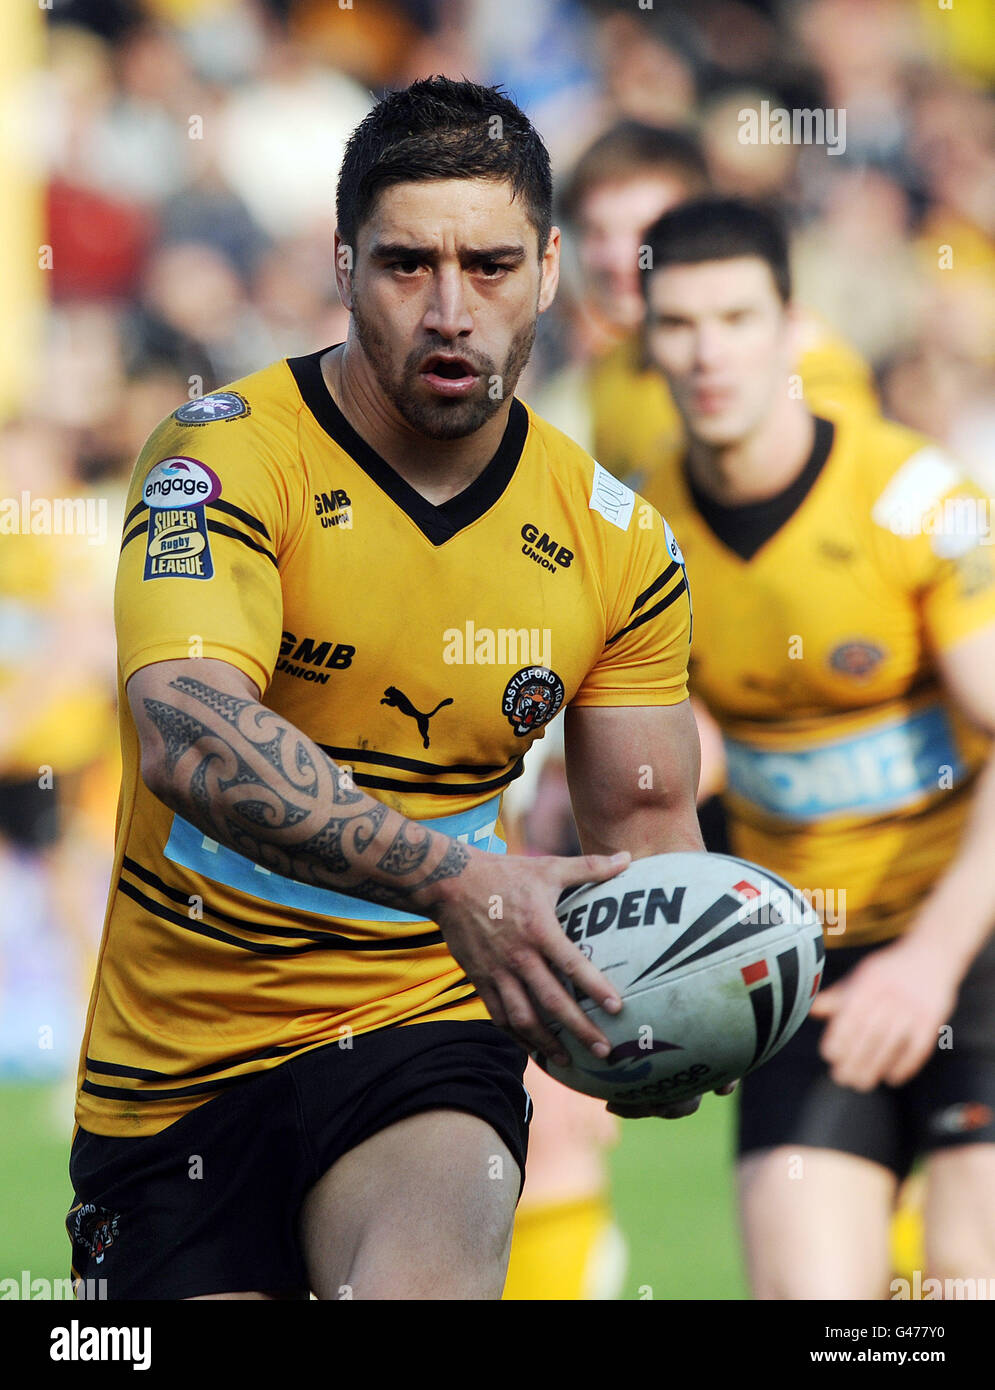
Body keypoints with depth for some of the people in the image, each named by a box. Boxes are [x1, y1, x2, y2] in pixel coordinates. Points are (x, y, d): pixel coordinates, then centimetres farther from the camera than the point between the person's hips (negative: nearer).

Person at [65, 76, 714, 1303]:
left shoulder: (614, 539, 3)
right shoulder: (231, 454, -11)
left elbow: (643, 819, 13)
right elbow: (188, 733, -28)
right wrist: (452, 878, -41)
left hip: (420, 1031, 1)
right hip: (177, 1055, 0)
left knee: (427, 1277, -31)